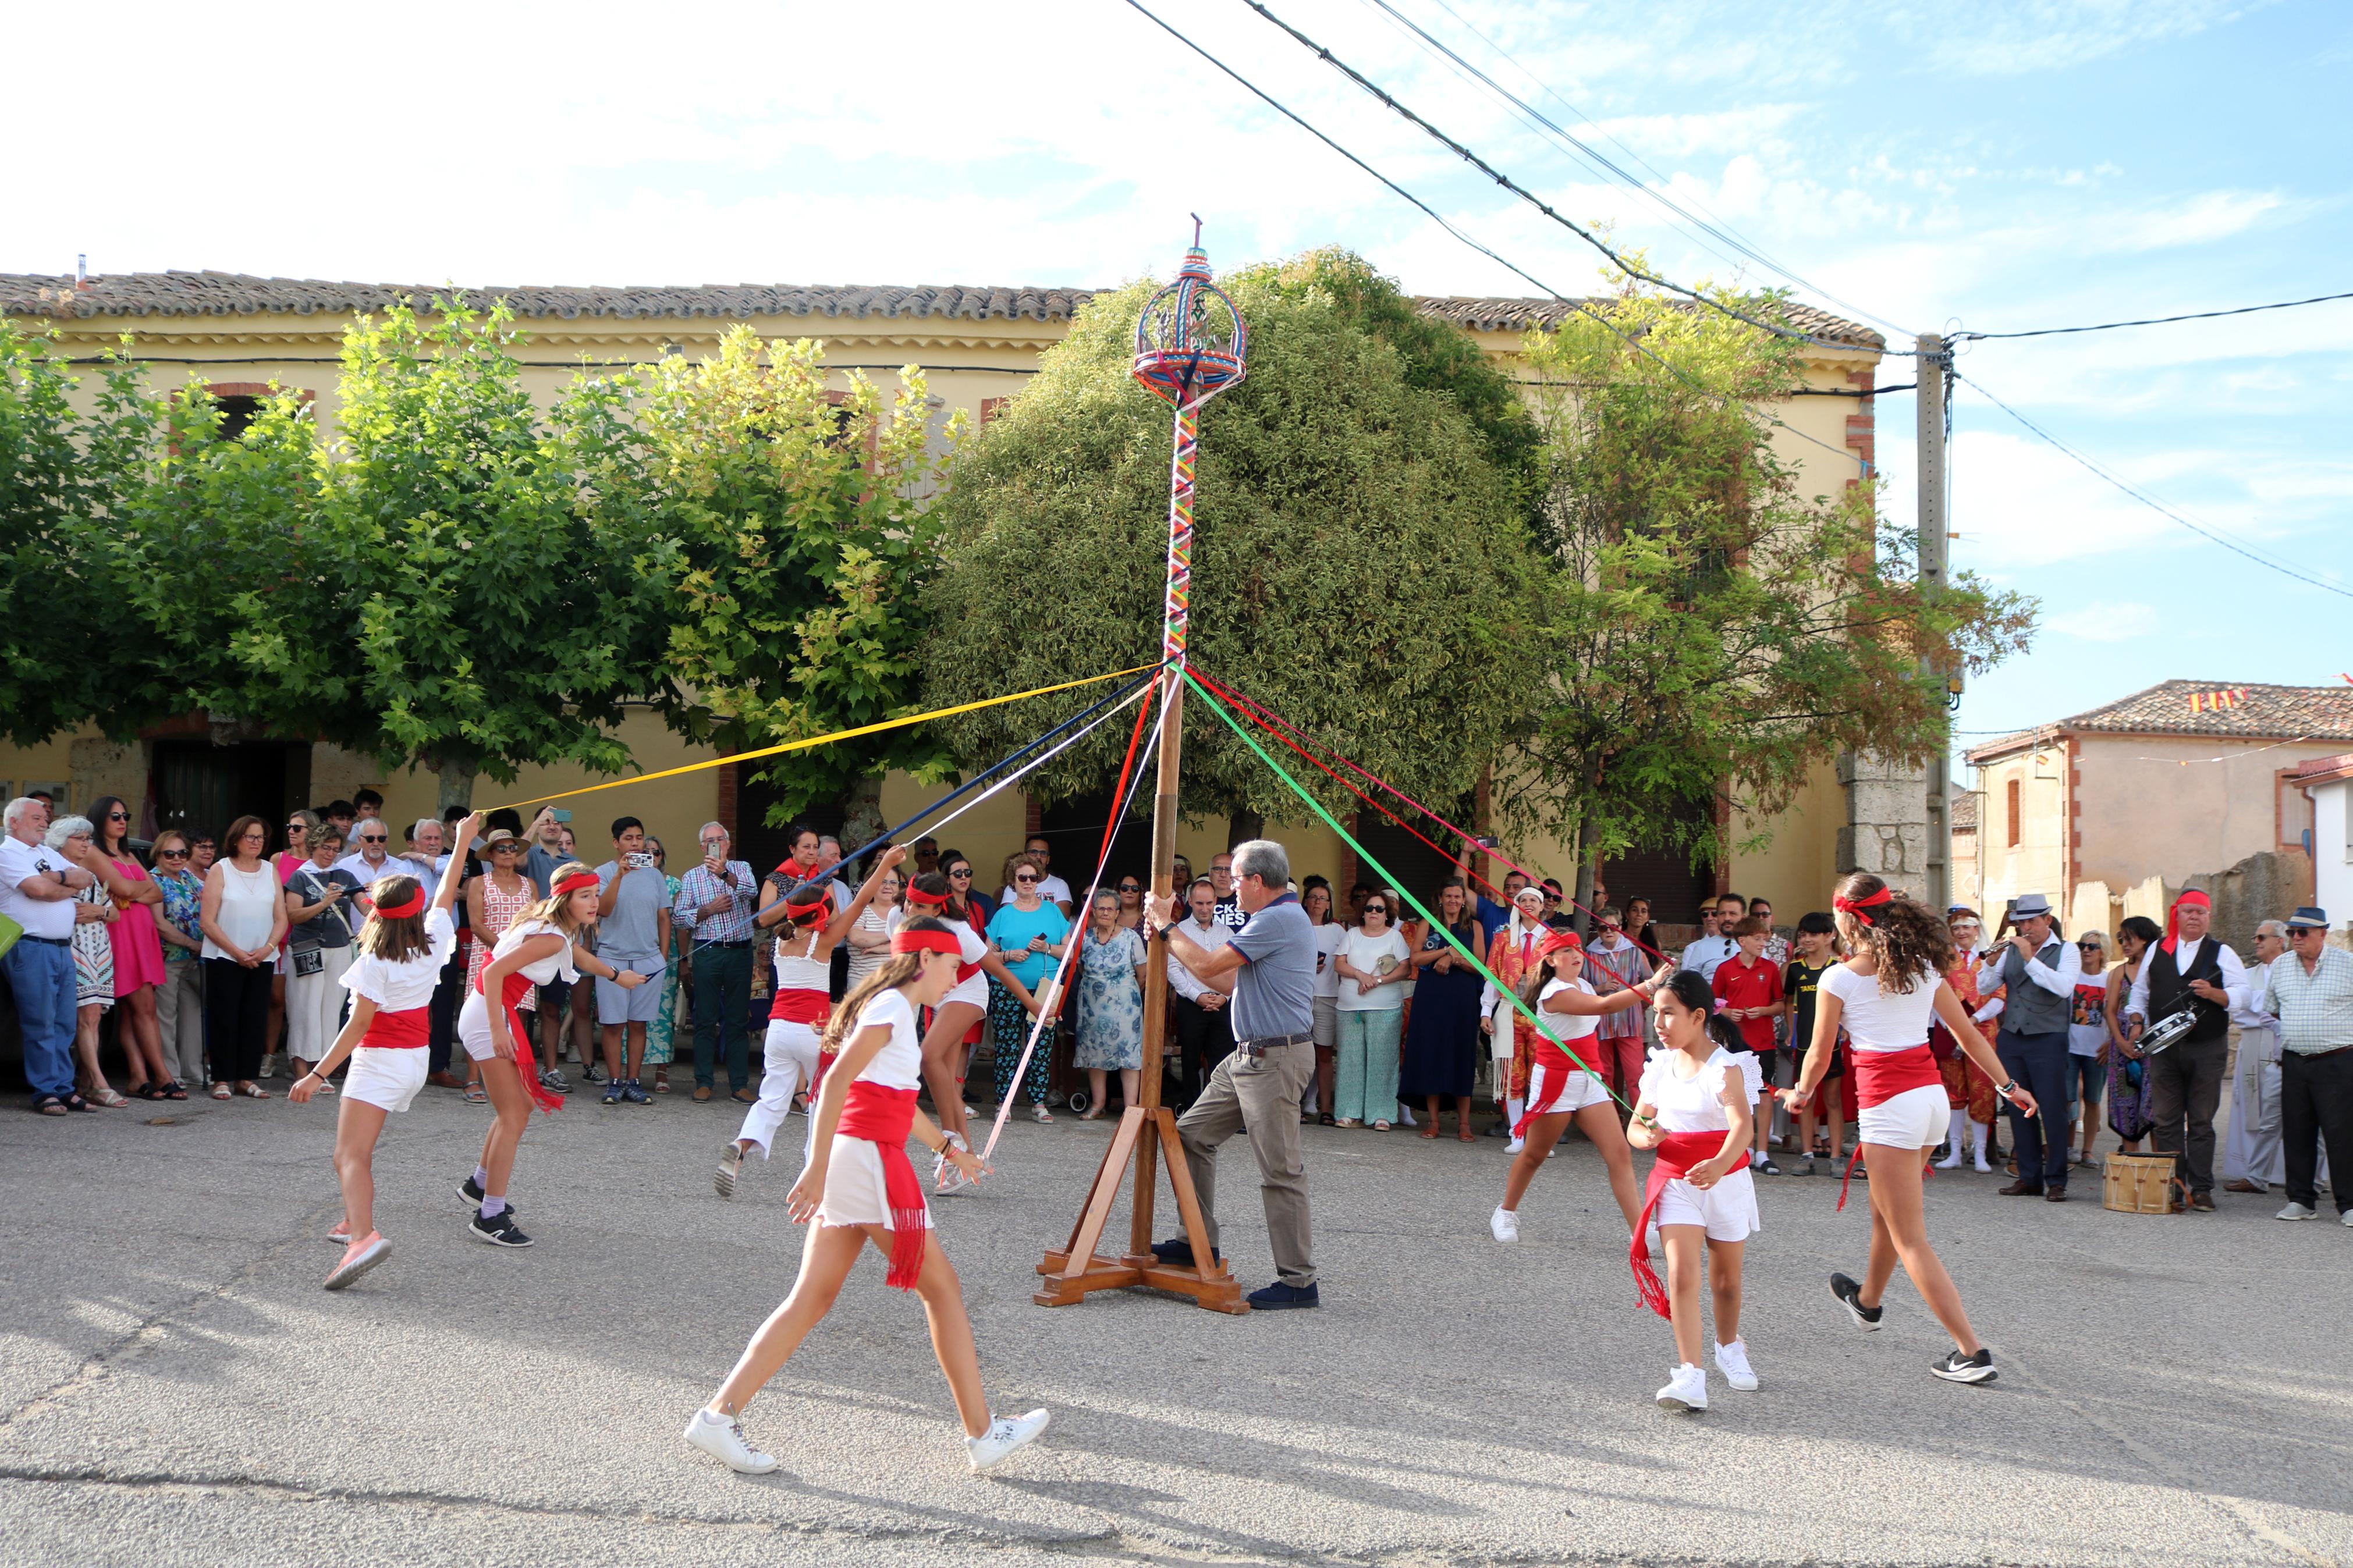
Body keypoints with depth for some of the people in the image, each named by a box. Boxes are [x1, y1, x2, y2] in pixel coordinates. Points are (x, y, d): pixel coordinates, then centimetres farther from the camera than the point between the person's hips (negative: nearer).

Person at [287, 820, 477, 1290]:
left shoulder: (376, 963, -15)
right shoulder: (434, 941, 0)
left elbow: (359, 1026, -18)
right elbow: (446, 894, 17)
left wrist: (317, 1074, -15)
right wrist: (463, 843, 29)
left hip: (380, 1060, -8)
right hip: (417, 1059, 8)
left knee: (350, 1156, -17)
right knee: (359, 1147, 25)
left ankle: (364, 1236, -38)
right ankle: (354, 1224, 34)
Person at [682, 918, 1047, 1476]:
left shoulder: (897, 1010, 21)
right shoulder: (891, 1006, -9)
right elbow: (836, 1081, -20)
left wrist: (949, 1147, 46)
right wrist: (819, 1166, -27)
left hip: (853, 1160, 9)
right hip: (865, 1155, -9)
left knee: (812, 1299, 6)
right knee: (941, 1285, 0)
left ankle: (719, 1414, 3)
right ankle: (982, 1434, 7)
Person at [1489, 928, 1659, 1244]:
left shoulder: (1583, 985, 7)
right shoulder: (1555, 992, -21)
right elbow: (1604, 1006, -36)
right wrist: (1650, 986, -41)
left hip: (1589, 1081, 8)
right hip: (1556, 1083, -7)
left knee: (1620, 1155, -4)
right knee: (1534, 1156, 8)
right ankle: (1505, 1214, 30)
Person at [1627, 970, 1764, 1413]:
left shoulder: (1725, 1066, -14)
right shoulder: (1661, 1067, 3)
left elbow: (1742, 1123, -31)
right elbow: (1634, 1127, 6)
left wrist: (1721, 1164, -51)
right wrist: (1647, 1136, -20)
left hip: (1726, 1180, -3)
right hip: (1675, 1181, 3)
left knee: (1726, 1279, 14)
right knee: (1681, 1275, -13)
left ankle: (1730, 1347, 42)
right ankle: (1690, 1376, -16)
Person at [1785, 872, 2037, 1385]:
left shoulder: (1839, 979, -9)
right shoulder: (1922, 967, 7)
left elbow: (1820, 1055, 0)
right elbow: (1969, 1035, 10)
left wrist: (1801, 1092, 19)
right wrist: (2008, 1085, 19)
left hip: (1887, 1104, -7)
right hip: (1933, 1095, 7)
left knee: (1910, 1239, -1)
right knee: (1885, 1210, 28)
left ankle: (1971, 1351, -6)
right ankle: (1868, 1300, 49)